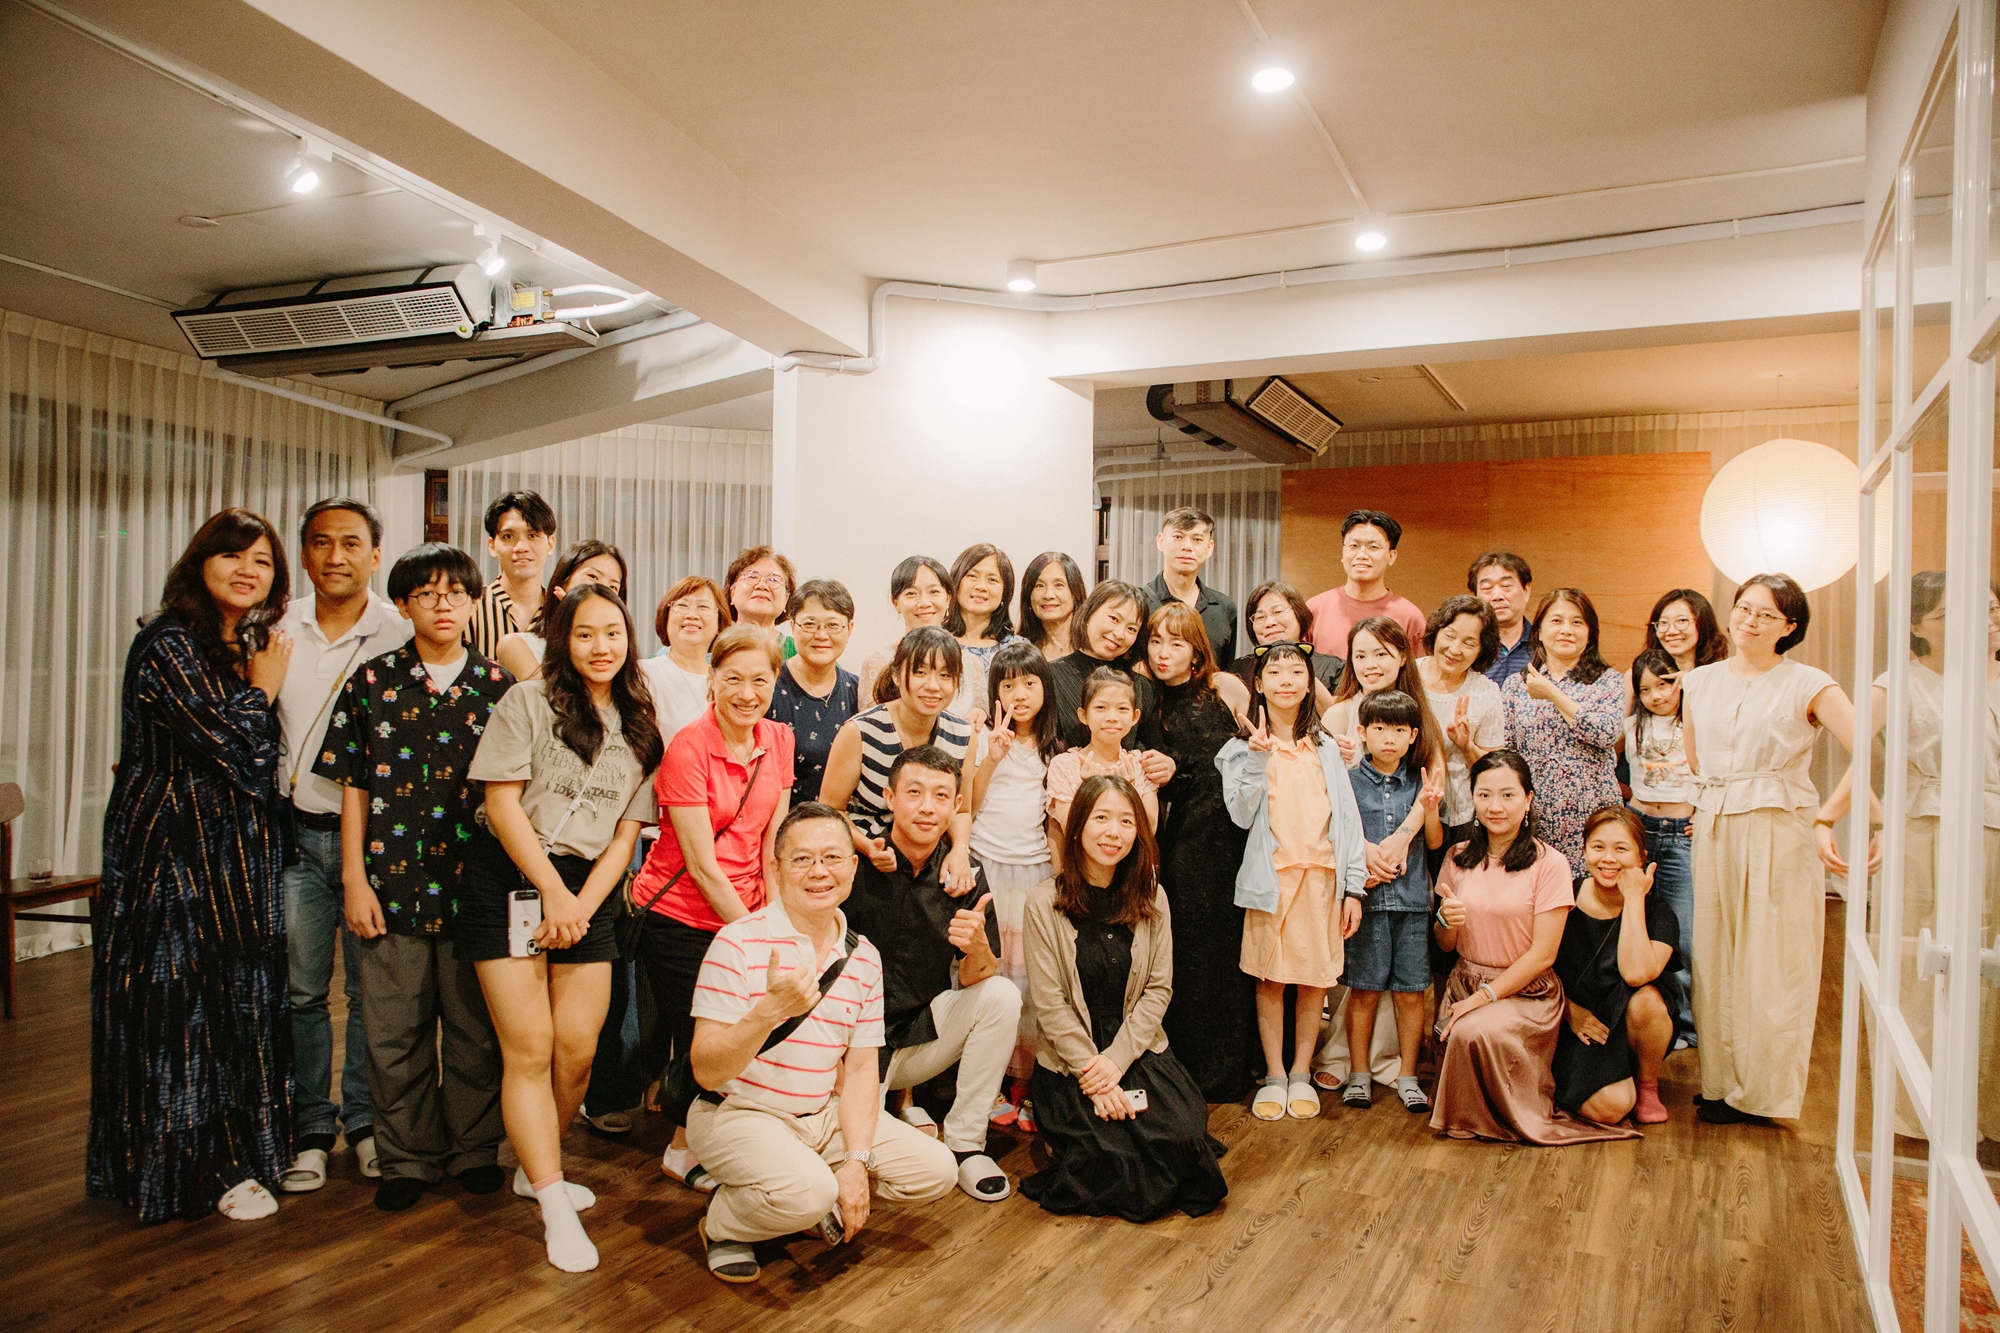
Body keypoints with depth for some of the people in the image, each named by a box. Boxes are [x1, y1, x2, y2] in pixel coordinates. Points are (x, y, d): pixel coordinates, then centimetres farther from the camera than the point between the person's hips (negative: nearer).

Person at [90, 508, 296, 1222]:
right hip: (177, 854, -8)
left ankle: (235, 1154, 26)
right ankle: (209, 1169, 13)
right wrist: (263, 688, -9)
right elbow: (231, 747, -21)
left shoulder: (247, 646, 12)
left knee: (236, 996, 14)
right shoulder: (170, 646, -14)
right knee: (183, 1001, 2)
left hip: (236, 855, 8)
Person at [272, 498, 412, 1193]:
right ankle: (311, 1129, 21)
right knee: (301, 990, 8)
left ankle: (365, 1120, 22)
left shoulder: (400, 635, -5)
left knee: (370, 990, 6)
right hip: (296, 830, 3)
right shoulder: (279, 629, 5)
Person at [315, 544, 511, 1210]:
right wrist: (354, 879, 0)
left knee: (476, 1025, 8)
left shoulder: (498, 685, 3)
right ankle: (409, 1156, 24)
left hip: (476, 881, 0)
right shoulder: (372, 680, 4)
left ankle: (474, 1148, 25)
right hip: (393, 880, 0)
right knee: (395, 1030, 7)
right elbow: (354, 787, 4)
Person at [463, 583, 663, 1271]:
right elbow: (502, 801, -7)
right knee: (529, 1051, -6)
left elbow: (627, 833, 8)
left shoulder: (640, 729, 10)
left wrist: (583, 903, -4)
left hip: (589, 891, 4)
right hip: (512, 881, -3)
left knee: (578, 1052, -1)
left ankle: (535, 1168, 24)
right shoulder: (528, 702, -2)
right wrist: (553, 890, -9)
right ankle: (556, 1209, 1)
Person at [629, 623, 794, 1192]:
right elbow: (703, 866, -17)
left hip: (744, 913, 5)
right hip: (678, 915, -5)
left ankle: (690, 1143, 30)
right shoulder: (689, 747, -17)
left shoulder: (778, 740, 0)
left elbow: (772, 845, 4)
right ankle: (685, 1148, 29)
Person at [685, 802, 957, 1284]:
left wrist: (856, 1160, -8)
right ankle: (723, 1222, 0)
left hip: (826, 1115, 6)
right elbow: (706, 1071, -19)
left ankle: (820, 1199, 16)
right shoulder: (738, 943, -16)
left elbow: (861, 1067, 5)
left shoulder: (864, 958, 3)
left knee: (936, 1170, -4)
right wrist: (771, 1010, -36)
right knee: (807, 1190, -33)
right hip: (740, 1113, -6)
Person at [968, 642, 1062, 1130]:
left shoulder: (1053, 750, 13)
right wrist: (991, 760, -11)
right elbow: (964, 807, -2)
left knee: (1031, 976, -3)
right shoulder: (984, 739, 4)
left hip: (1036, 869, 2)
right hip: (986, 864, -2)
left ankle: (1023, 1082, 6)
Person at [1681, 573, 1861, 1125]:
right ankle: (1723, 1082, 16)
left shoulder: (1809, 686, -3)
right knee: (1715, 957, 6)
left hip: (1780, 833, -4)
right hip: (1713, 831, 4)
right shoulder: (1699, 682, 11)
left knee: (1772, 961, 0)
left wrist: (1828, 818, -19)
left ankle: (1766, 1090, 12)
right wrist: (1720, 800, 8)